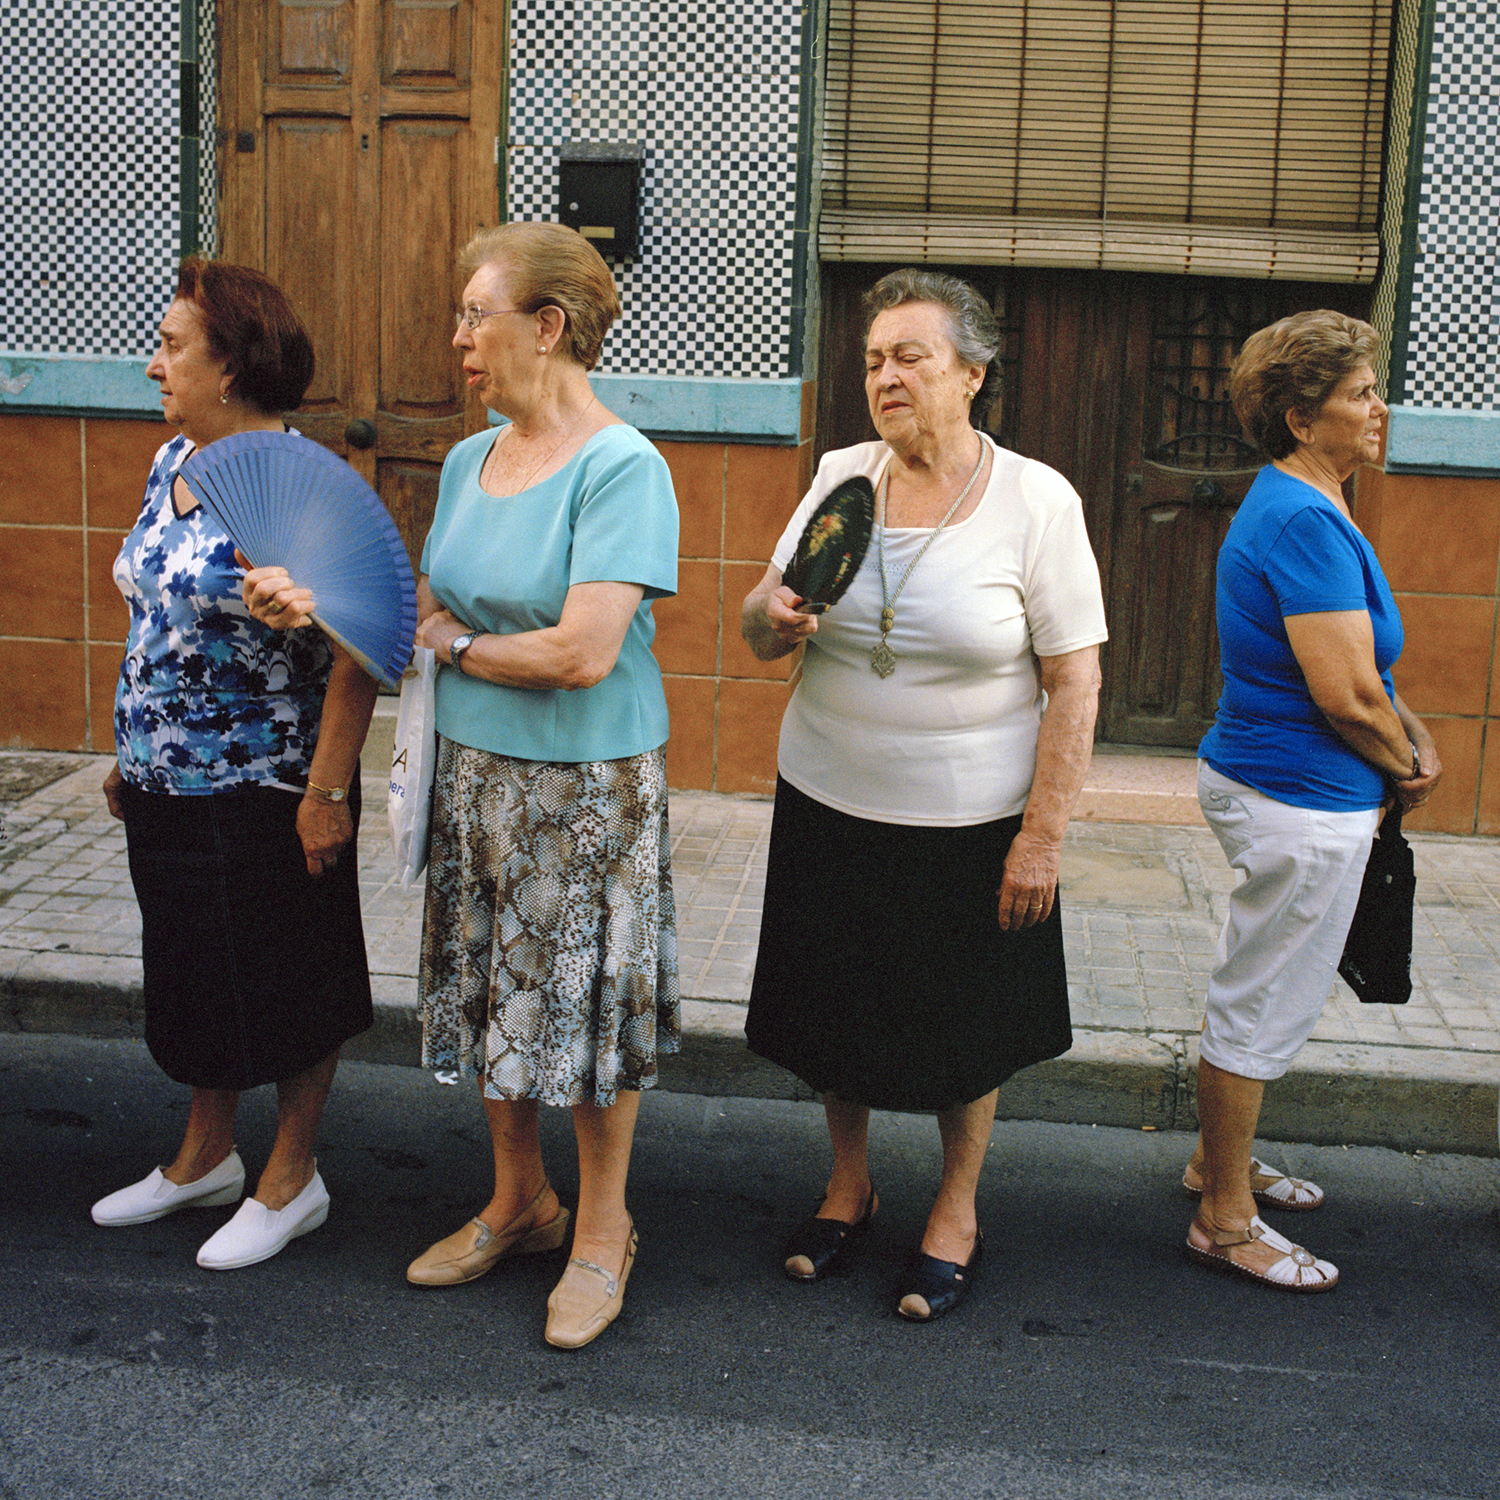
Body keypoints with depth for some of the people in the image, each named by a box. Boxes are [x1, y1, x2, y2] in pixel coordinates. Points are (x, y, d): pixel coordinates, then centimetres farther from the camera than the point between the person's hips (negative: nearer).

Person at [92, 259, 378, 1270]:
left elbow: (358, 649, -21)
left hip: (267, 793, -8)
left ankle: (292, 1178, 24)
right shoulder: (172, 465, 7)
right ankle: (207, 1156, 37)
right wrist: (133, 751, 18)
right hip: (168, 787, 8)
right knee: (191, 972, 19)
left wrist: (327, 789, -21)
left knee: (287, 987, 7)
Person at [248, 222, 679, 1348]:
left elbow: (583, 654, -25)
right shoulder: (468, 462, 7)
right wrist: (320, 600, -8)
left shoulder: (621, 469, -18)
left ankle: (603, 1231, 25)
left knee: (588, 1003, 6)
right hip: (477, 775, 7)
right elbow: (432, 616, 9)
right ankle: (520, 1204, 36)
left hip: (588, 787, -7)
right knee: (493, 997, 17)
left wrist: (454, 646, -10)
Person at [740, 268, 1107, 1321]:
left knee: (966, 1031, 12)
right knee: (836, 1008, 16)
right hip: (829, 804, 4)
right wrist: (776, 615, -20)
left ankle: (958, 1210, 34)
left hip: (970, 825, -3)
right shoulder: (841, 478, 0)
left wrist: (1043, 839, -14)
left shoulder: (1037, 502, -10)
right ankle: (850, 1183, 39)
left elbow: (1075, 684, -11)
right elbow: (761, 632, 4)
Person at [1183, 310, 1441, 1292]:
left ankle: (1222, 1159, 39)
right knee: (1263, 1008, 1)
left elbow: (1357, 661, 20)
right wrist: (1406, 767, -6)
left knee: (1264, 997, 23)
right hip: (1305, 802, -11)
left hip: (1274, 786, 11)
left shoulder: (1302, 508, 12)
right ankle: (1227, 1220, 14)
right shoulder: (1307, 523, -22)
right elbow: (1347, 696, -25)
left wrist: (1414, 733, 6)